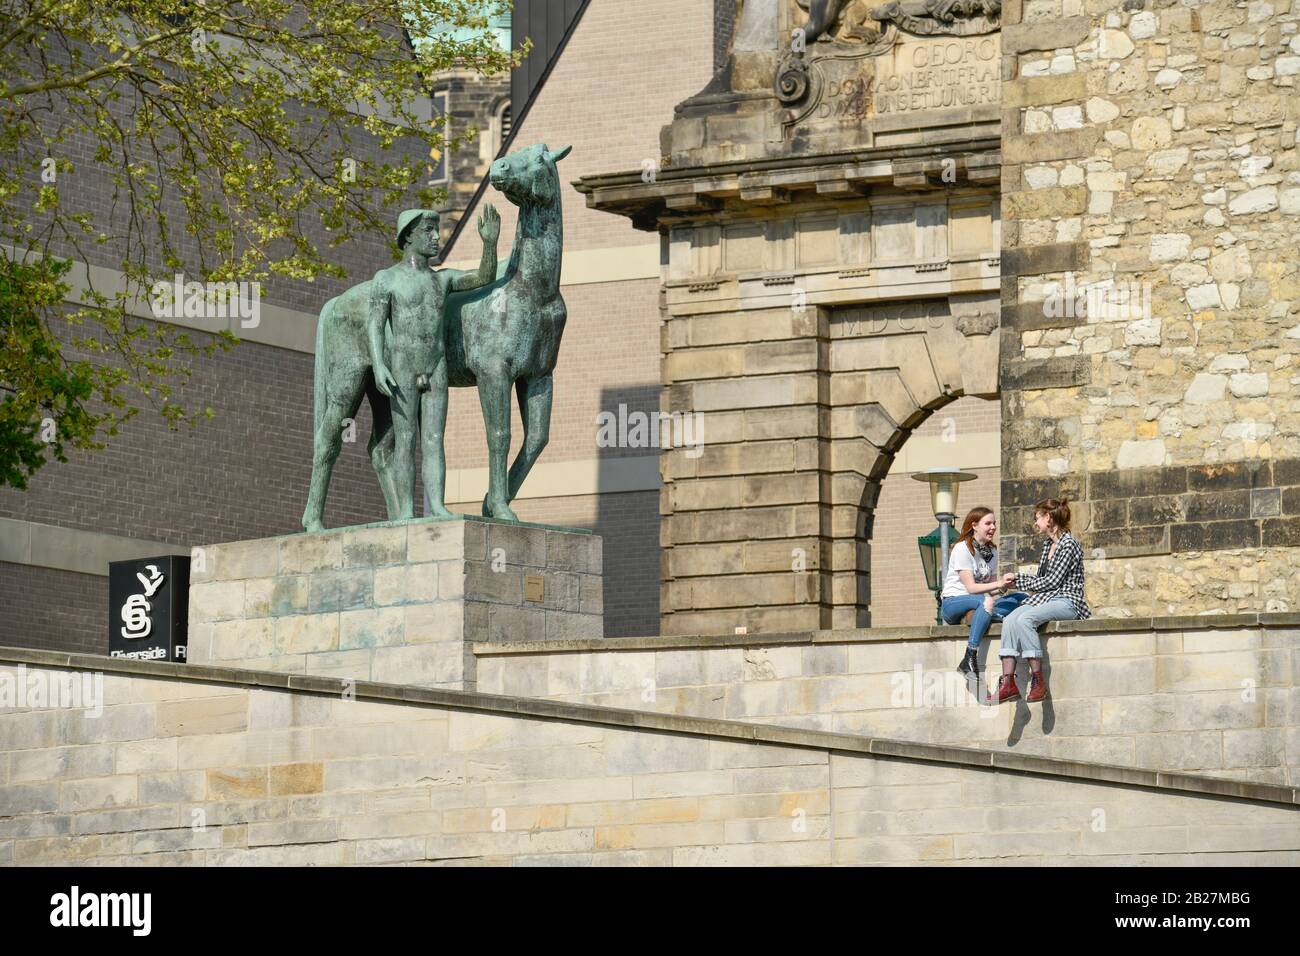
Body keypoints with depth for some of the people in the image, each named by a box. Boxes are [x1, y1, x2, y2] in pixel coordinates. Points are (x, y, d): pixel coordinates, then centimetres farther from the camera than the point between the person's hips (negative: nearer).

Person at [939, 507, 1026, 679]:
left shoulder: (991, 551, 13)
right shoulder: (962, 548, -9)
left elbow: (991, 586, 8)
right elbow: (971, 587, -18)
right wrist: (999, 584, -29)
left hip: (980, 603, 6)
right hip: (952, 603, -6)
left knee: (1020, 599, -15)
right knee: (982, 602, -40)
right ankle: (969, 659, -43)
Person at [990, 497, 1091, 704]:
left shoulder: (1068, 544, -8)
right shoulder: (1048, 544, 20)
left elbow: (1052, 581, -12)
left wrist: (1018, 581, -4)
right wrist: (1015, 578, 8)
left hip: (1066, 602, -8)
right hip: (1045, 599, 8)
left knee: (1024, 618, -33)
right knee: (1010, 619, -21)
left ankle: (1037, 679, -30)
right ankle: (1008, 682, -31)